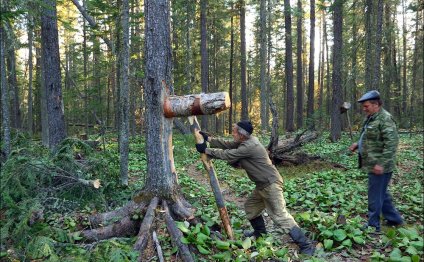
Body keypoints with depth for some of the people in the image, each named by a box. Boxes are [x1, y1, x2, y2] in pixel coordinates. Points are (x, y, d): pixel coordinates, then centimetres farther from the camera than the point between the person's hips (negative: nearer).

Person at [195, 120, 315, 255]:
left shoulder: (249, 146, -25)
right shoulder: (245, 141, 5)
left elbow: (227, 155, -21)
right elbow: (227, 144, 11)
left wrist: (206, 150, -12)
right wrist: (209, 139, 5)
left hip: (271, 184, -10)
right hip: (263, 185, 10)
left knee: (280, 216, -10)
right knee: (250, 206, 22)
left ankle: (306, 245, -2)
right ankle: (260, 232, 42)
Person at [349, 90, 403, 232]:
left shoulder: (385, 118, -18)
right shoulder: (371, 118, 13)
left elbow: (391, 143, -24)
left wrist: (381, 163, -26)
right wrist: (358, 144, 9)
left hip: (379, 166, -10)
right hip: (373, 164, 10)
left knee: (375, 195, 1)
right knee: (382, 193, 20)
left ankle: (373, 225, 13)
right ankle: (394, 218, 35)